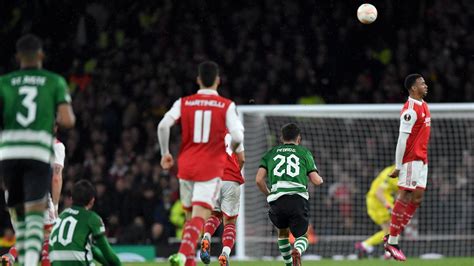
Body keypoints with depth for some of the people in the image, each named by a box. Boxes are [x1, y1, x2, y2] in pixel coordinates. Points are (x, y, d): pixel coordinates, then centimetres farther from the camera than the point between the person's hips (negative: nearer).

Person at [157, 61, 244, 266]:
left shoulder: (184, 103, 3)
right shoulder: (227, 106, -3)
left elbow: (163, 125, -10)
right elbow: (237, 136, -13)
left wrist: (165, 153, 2)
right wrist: (232, 148, 11)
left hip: (186, 166, 3)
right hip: (211, 168, -3)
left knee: (190, 216, 19)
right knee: (199, 217, -11)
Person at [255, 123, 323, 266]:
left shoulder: (270, 153, 20)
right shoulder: (304, 152, 15)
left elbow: (259, 180, 9)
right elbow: (316, 180, 8)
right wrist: (320, 179, 33)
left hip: (277, 200, 2)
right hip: (298, 199, -2)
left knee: (283, 232, 28)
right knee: (301, 236, 12)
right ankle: (298, 251, -24)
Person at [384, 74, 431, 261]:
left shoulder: (424, 106, 14)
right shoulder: (410, 110, -16)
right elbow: (402, 139, -17)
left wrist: (424, 157, 18)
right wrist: (398, 166, -18)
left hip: (422, 159, 9)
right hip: (411, 159, -9)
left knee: (417, 197, 6)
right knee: (405, 197, -7)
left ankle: (394, 237, 9)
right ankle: (392, 242, -3)